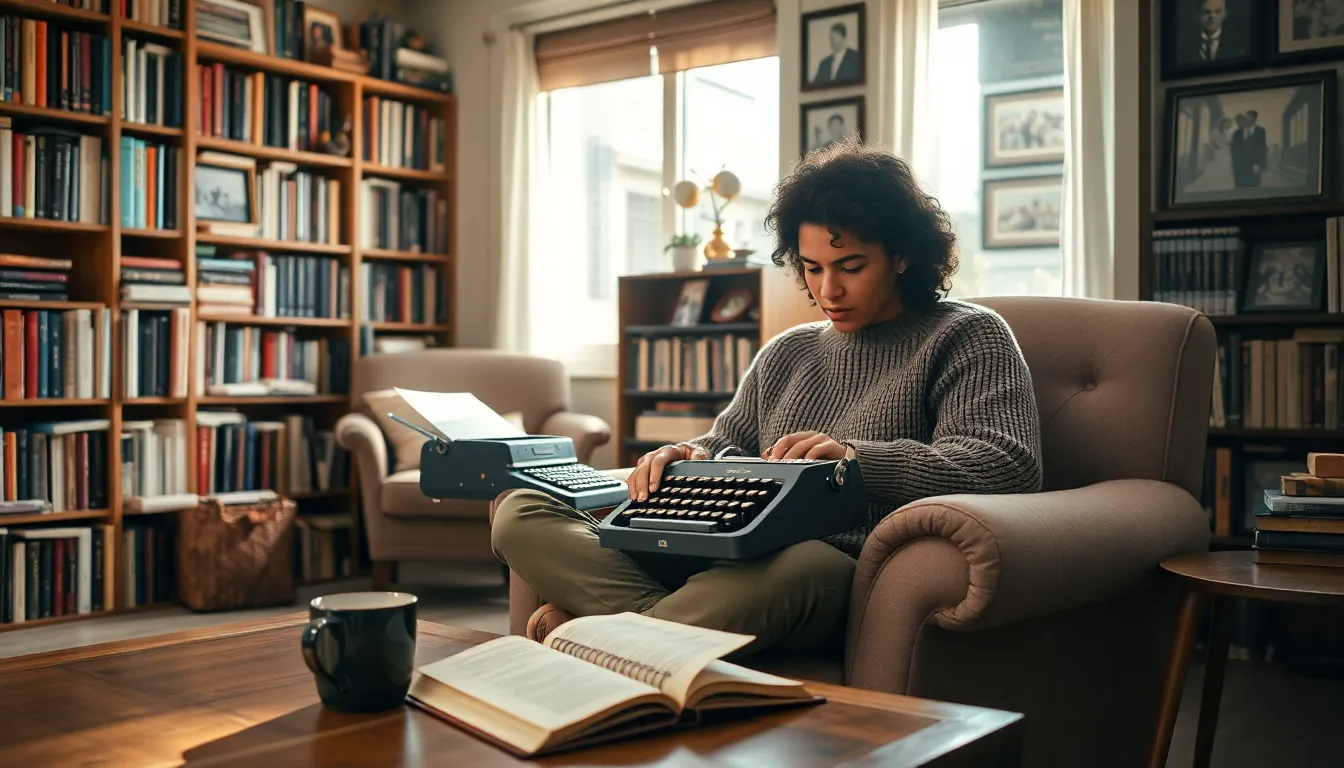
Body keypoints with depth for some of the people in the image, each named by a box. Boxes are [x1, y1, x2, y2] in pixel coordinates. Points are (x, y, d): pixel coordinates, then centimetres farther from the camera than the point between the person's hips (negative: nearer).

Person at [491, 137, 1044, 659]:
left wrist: (855, 458, -21)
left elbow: (1012, 466, -9)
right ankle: (662, 619, -28)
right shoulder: (786, 353, 25)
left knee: (796, 565, -44)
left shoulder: (967, 337, 6)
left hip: (843, 573, -5)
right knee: (521, 512, -6)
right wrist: (690, 456, -2)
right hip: (737, 561, 6)